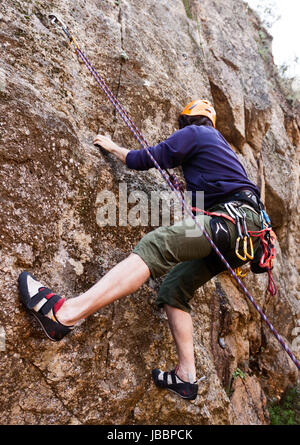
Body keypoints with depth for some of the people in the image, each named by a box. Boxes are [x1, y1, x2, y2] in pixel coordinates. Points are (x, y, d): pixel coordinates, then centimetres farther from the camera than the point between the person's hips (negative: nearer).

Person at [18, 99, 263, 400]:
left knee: (154, 246, -28)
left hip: (234, 217, -9)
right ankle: (186, 376, 7)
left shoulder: (191, 133, 7)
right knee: (173, 287, 7)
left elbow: (142, 160, 6)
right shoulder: (218, 142, 33)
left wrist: (113, 147, 22)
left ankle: (65, 313, -41)